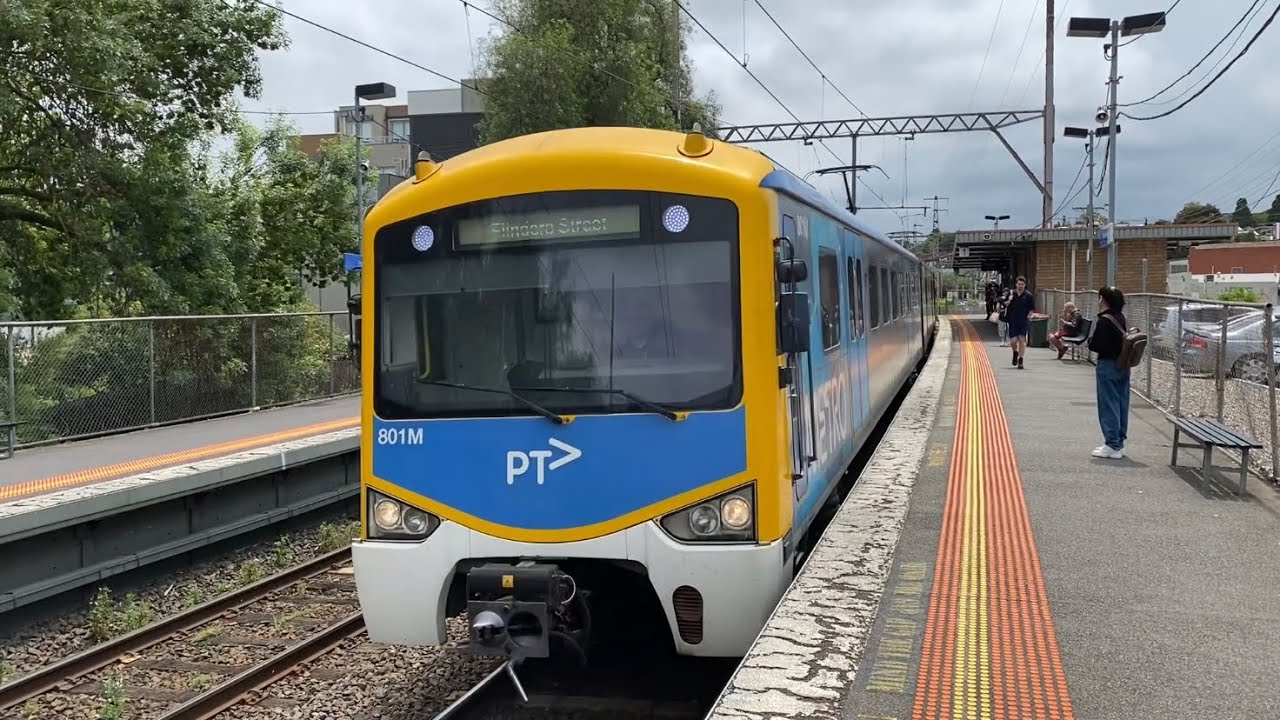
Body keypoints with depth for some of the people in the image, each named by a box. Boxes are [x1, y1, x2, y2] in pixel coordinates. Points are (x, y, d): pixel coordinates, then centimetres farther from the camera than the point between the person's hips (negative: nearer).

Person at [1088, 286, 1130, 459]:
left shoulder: (1104, 320, -17)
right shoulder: (1122, 318, 9)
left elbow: (1096, 345, -19)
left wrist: (1090, 340, -1)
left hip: (1108, 365, -8)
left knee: (1108, 405, -4)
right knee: (1121, 404, 12)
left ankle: (1112, 446, -4)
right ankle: (1119, 442, 19)